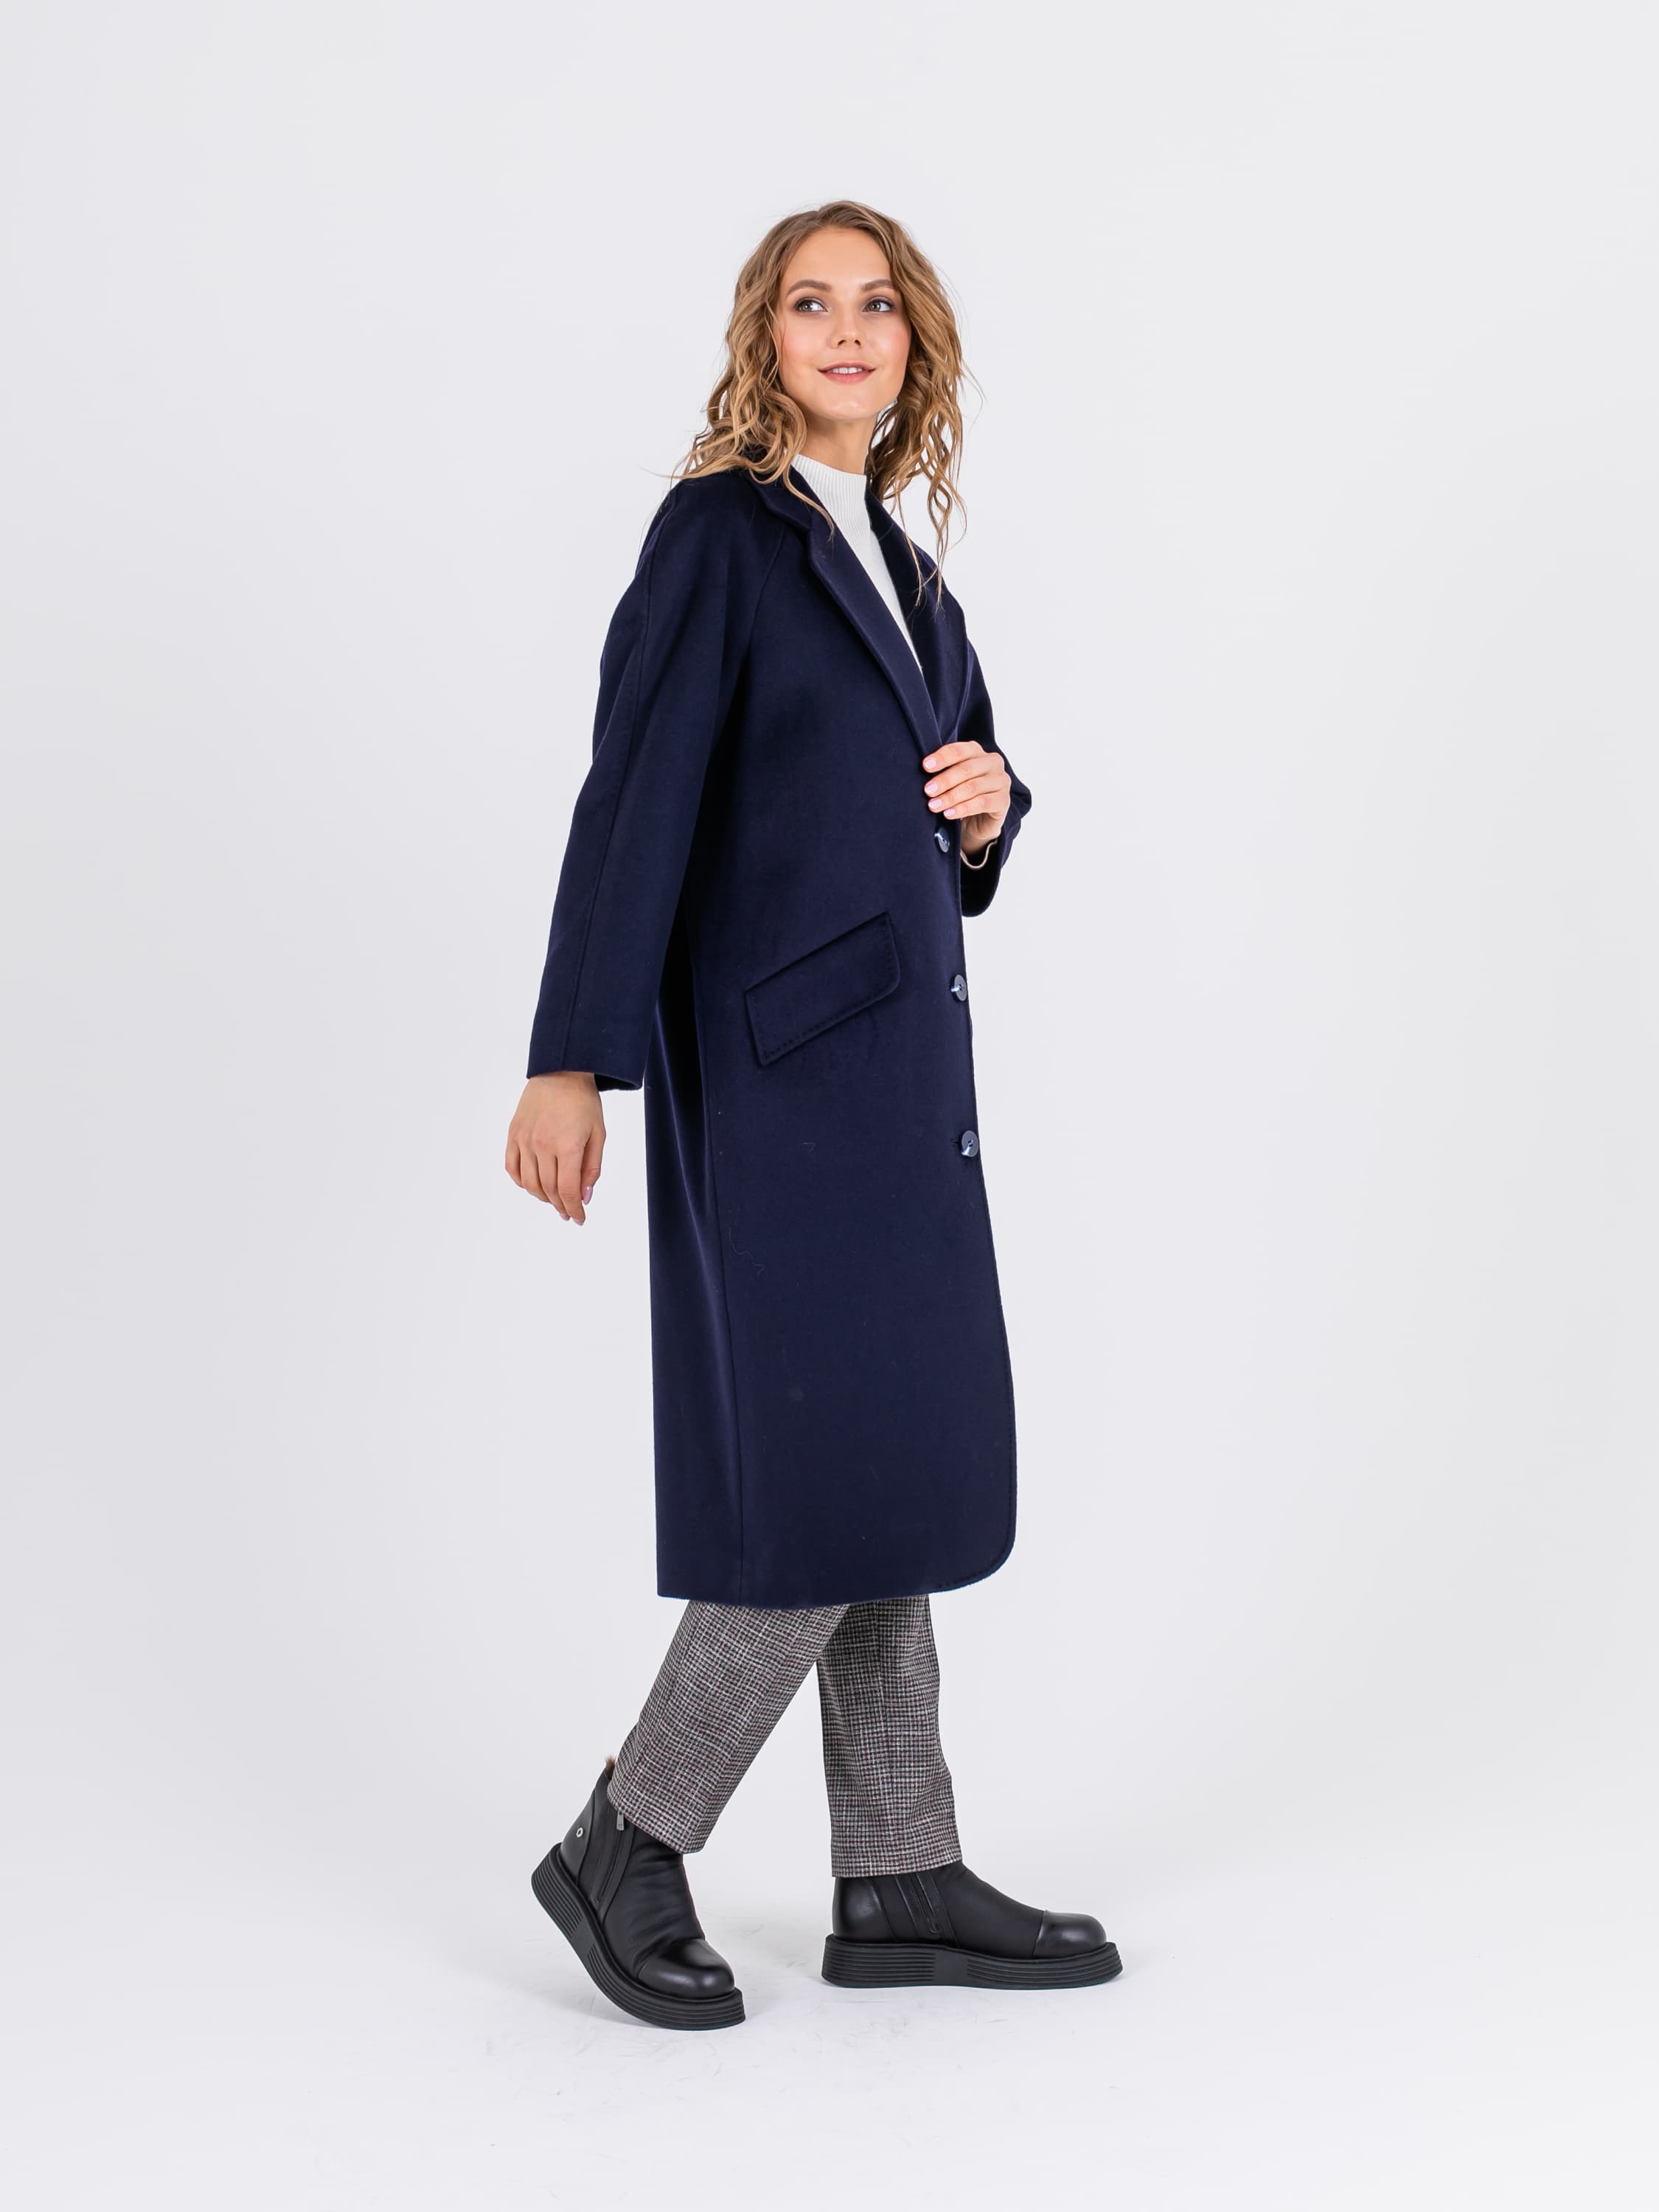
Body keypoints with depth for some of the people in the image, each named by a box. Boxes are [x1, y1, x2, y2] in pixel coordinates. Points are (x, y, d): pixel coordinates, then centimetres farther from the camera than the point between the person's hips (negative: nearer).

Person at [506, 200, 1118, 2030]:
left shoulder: (905, 571, 18)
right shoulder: (720, 534, -5)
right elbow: (634, 805, -13)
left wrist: (989, 805, 2)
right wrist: (572, 1060, -19)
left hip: (902, 1059, 8)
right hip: (781, 1066, -8)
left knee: (904, 1461, 9)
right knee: (821, 1467, -7)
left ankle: (896, 1880, 18)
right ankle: (627, 1845, 9)